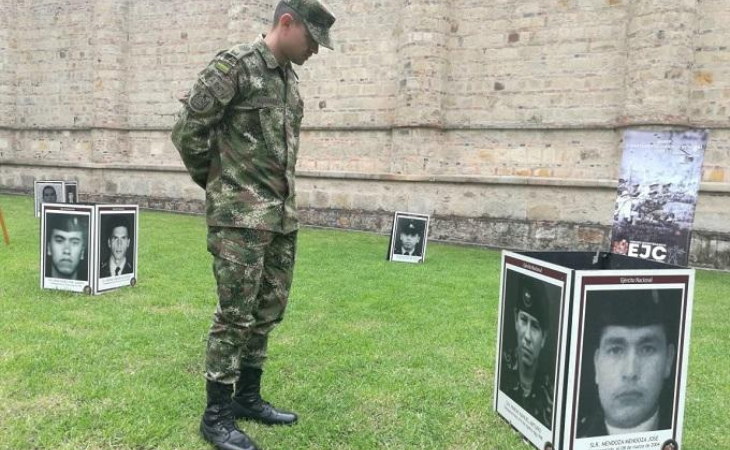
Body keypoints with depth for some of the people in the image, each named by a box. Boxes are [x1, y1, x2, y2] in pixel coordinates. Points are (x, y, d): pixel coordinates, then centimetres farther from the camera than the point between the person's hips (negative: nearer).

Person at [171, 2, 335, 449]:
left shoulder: (291, 76, 16)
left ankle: (248, 397, 27)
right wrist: (217, 182, 1)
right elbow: (187, 130, -10)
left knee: (268, 311, 13)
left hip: (283, 215, 8)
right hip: (240, 215, -8)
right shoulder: (234, 65, -9)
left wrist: (283, 195, 14)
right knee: (235, 314, -3)